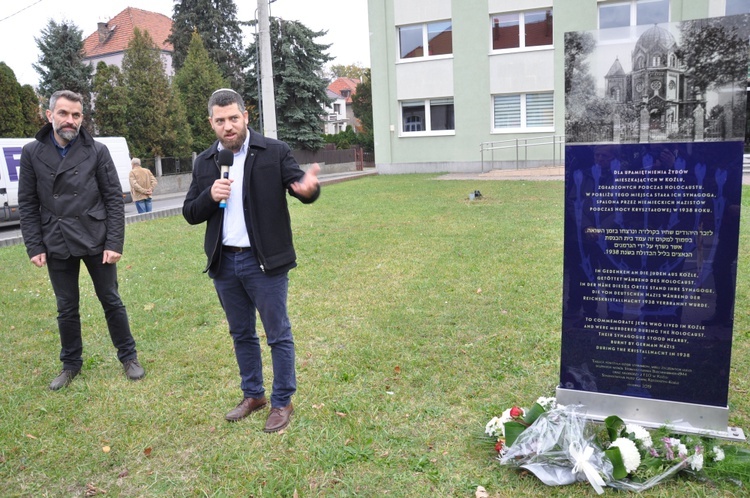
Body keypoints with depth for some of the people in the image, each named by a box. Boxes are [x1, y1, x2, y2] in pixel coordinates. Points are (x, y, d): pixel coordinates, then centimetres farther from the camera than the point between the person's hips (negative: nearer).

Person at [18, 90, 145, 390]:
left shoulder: (97, 151, -2)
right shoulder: (32, 153, 2)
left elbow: (114, 199, -3)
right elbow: (27, 204, 4)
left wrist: (114, 243, -9)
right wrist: (34, 247, -2)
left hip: (96, 241, -1)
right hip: (57, 245, 2)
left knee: (111, 301, 8)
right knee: (66, 308, 12)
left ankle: (128, 357, 23)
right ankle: (71, 364, 29)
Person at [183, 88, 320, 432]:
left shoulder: (274, 152, -6)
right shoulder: (204, 162, 7)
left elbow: (298, 185, -13)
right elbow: (190, 213, 9)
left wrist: (309, 188, -37)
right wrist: (210, 196, -13)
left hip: (264, 261, -4)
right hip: (224, 262, 5)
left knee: (278, 334, 5)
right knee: (241, 334, 18)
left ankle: (282, 402, 21)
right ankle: (252, 395, 36)